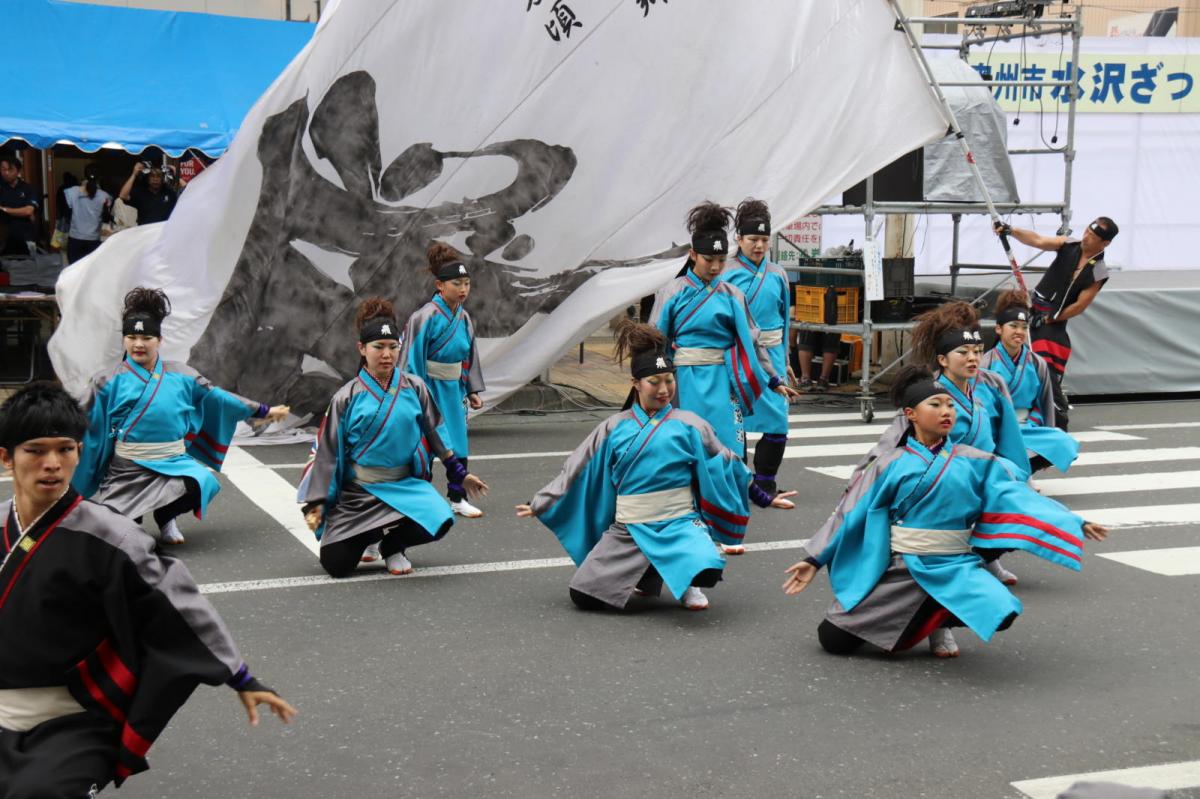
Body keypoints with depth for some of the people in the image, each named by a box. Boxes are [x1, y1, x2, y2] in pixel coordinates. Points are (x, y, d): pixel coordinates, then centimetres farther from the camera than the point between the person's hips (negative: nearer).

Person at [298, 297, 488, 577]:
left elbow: (437, 435, 9)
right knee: (336, 565, -11)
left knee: (439, 522, -29)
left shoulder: (415, 389, -1)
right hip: (356, 491, -1)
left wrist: (460, 474, 10)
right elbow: (328, 453, -2)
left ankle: (391, 546, 4)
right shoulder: (347, 398, -5)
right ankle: (368, 538, 25)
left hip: (405, 485, 1)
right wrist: (317, 502, -5)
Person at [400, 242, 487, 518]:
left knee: (458, 443, 11)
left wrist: (473, 390, 12)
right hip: (428, 389, -7)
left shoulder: (464, 318, 3)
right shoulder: (426, 317, -18)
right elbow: (413, 359, -16)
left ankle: (457, 499, 22)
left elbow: (470, 357, 14)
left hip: (453, 390, 7)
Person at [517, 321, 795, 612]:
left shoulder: (689, 425, 2)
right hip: (627, 530, 2)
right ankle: (648, 575, 16)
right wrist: (539, 506, 17)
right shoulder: (614, 429, 6)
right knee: (583, 595, -11)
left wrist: (766, 499, 10)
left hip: (679, 525, -2)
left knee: (706, 573, -32)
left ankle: (681, 579, 7)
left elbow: (727, 466, 10)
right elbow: (576, 473, 13)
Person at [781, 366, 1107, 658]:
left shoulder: (975, 463, 3)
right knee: (833, 640, -11)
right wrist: (814, 560, 0)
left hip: (954, 567, 1)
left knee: (1001, 613, -28)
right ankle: (893, 615, 21)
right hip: (898, 568, -1)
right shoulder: (891, 466, -1)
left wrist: (1073, 524, -7)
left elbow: (1019, 496, 1)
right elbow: (850, 514, 2)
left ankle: (936, 622, 5)